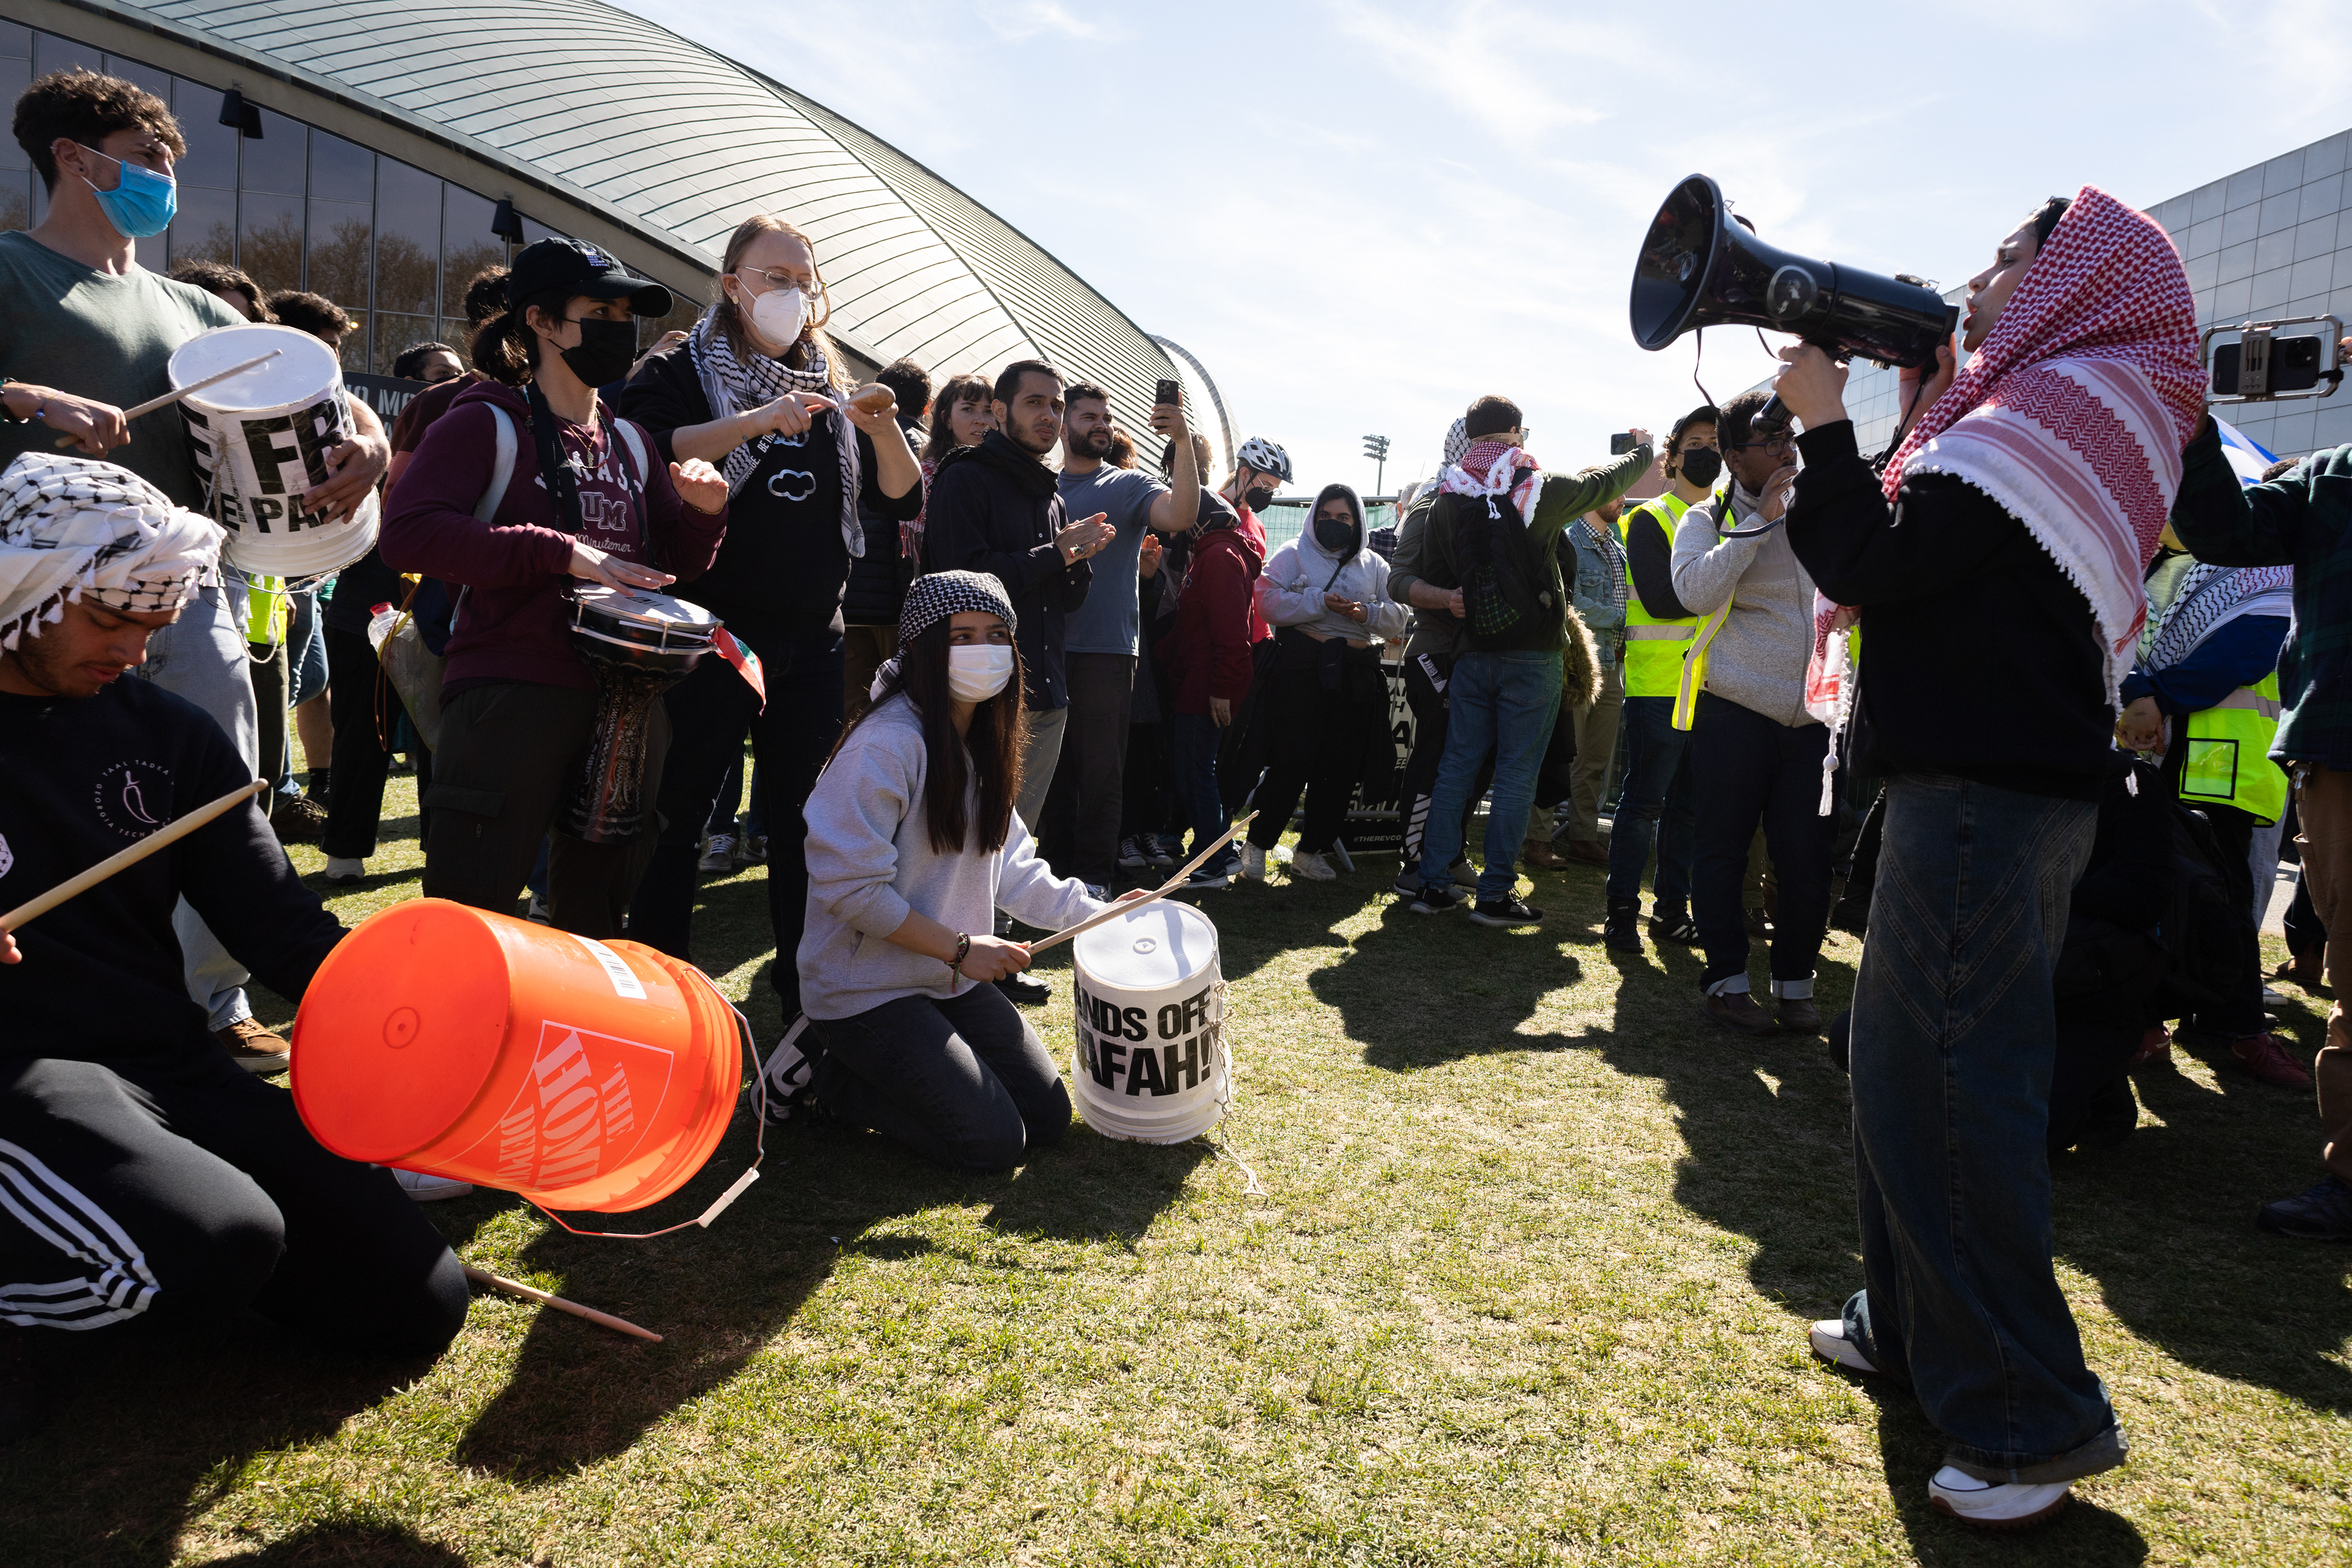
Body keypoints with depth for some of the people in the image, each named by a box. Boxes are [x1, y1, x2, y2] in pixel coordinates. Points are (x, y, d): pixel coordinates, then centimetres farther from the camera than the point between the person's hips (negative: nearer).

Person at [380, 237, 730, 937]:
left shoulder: (630, 441, 17)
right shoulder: (488, 423, -1)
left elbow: (680, 564, 21)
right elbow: (405, 533, -16)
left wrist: (703, 511, -1)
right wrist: (561, 554, -21)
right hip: (513, 696, -6)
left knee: (596, 923, 15)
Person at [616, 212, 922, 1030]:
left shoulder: (834, 386, 14)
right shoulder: (682, 371, 2)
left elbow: (903, 501, 9)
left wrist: (885, 431, -9)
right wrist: (755, 421, -25)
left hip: (812, 640, 4)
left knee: (803, 820, 11)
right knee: (679, 817, 0)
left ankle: (804, 993, 23)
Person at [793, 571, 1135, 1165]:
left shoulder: (983, 741, 7)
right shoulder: (888, 743, -23)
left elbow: (1009, 865, 10)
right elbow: (850, 886, -24)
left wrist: (1095, 913, 0)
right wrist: (961, 948, -20)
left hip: (951, 982, 9)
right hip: (866, 989, -8)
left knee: (1049, 1117, 7)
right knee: (994, 1140, -10)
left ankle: (881, 1067, 19)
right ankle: (827, 1071, 7)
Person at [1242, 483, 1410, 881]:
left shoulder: (1374, 565, 18)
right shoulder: (1294, 554, 7)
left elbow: (1399, 618, 10)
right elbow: (1268, 601, -8)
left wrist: (1368, 613, -11)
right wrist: (1321, 602, -16)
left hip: (1356, 677, 5)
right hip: (1302, 668, -4)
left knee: (1341, 769, 5)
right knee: (1293, 762, -9)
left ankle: (1310, 851, 17)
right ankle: (1257, 844, 5)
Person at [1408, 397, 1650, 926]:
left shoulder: (1447, 502, 2)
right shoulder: (1542, 490, -7)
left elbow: (1432, 581, 7)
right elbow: (1607, 480, 12)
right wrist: (1642, 449, 31)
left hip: (1472, 656, 4)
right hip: (1532, 657, -4)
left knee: (1456, 766, 9)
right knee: (1516, 773, 1)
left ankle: (1434, 882, 11)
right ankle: (1496, 893, 4)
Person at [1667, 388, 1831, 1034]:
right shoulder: (1708, 519, 3)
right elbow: (1696, 590, -16)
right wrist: (1761, 520, -15)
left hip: (1812, 715, 3)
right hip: (1735, 714, -3)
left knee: (1808, 858, 3)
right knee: (1723, 850, 3)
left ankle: (1795, 983, 18)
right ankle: (1727, 980, 16)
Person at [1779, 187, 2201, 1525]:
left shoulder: (2059, 410, -12)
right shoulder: (2091, 413, 20)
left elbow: (1870, 563, -17)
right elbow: (1939, 546, 20)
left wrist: (1824, 419, -5)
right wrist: (1923, 401, 16)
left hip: (1985, 797, -11)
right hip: (2020, 785, 11)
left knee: (1943, 1090, -7)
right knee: (1920, 1066, 18)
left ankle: (2035, 1420, 2)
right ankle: (1911, 1331, 31)